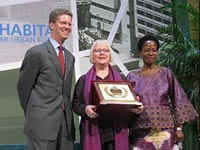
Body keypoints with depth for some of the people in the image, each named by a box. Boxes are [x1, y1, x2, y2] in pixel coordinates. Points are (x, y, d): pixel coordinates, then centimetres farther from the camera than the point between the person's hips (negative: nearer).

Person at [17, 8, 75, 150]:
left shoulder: (70, 57, 16)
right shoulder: (36, 53, -6)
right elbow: (23, 87, -2)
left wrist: (68, 115, 16)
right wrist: (32, 115, 5)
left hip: (66, 123, 6)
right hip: (43, 123, -6)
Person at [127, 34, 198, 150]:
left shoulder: (166, 73, 5)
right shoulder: (132, 77, 6)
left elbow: (178, 101, 4)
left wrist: (179, 128, -2)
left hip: (165, 128, 0)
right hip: (142, 130, 0)